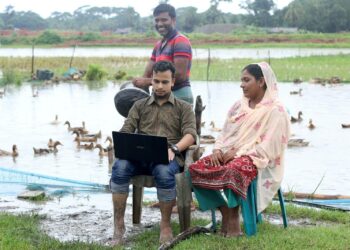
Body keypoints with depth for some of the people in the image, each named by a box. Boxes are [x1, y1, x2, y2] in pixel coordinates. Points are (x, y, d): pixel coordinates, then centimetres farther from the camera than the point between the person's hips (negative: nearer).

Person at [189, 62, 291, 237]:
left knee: (233, 171, -40)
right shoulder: (239, 106, 16)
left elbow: (269, 146, -14)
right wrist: (218, 149, -5)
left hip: (257, 159, -7)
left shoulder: (275, 110, -6)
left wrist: (238, 153, -18)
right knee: (195, 169, -18)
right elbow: (225, 133, 17)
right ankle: (225, 212, -9)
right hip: (230, 155, 7)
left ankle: (234, 220, -22)